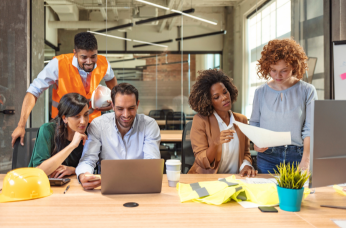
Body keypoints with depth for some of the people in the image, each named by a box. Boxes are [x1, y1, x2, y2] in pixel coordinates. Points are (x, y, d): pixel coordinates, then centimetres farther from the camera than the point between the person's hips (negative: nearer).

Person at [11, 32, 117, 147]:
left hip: (93, 120, 3)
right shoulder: (58, 64, -22)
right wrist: (21, 126, -27)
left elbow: (111, 78, 14)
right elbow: (34, 91, -21)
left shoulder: (103, 63, -11)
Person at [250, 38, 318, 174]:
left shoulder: (307, 91, 0)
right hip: (267, 156, 2)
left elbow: (310, 129, -4)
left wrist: (305, 161, -12)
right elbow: (254, 124, 11)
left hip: (296, 156, -1)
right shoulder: (261, 92, 6)